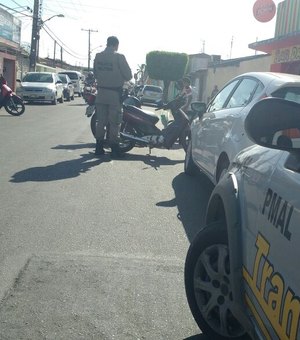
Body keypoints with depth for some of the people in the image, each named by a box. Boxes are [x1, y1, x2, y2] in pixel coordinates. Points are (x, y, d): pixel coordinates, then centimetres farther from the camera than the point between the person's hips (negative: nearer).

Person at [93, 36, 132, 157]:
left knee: (101, 121, 11)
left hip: (101, 92, 5)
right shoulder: (119, 57, -12)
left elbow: (95, 74, 12)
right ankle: (114, 149, 4)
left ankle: (99, 147, 14)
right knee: (114, 122, 1)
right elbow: (128, 75, -9)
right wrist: (121, 79, 10)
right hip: (114, 92, -4)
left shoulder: (98, 56, 3)